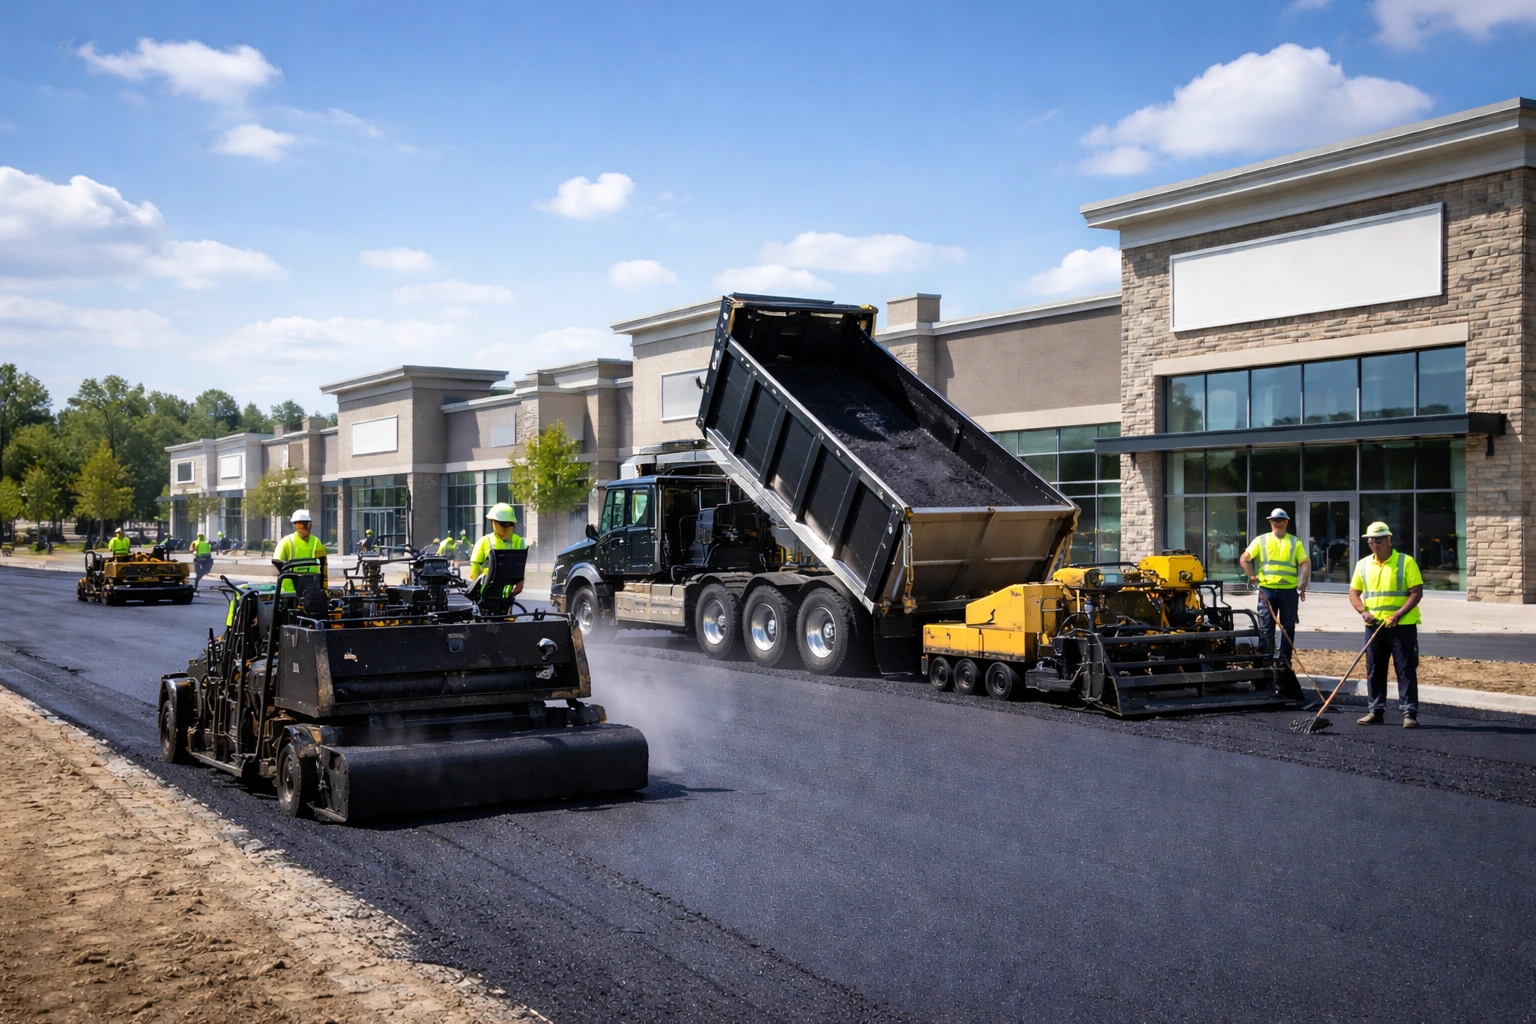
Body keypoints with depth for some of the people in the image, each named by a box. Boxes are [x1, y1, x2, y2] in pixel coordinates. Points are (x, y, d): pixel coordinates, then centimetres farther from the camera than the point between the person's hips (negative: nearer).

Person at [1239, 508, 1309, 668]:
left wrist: (1303, 586, -5)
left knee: (1288, 627, 4)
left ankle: (1285, 662, 12)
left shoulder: (1295, 542, 6)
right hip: (1267, 590, -1)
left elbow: (1306, 563, 0)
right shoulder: (1261, 540, 5)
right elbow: (1244, 559, 5)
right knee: (1266, 627, 0)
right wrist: (1252, 576, -1)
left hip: (1289, 591, 1)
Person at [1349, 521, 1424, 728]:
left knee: (1406, 670, -3)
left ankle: (1410, 713, 0)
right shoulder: (1363, 564, 8)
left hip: (1402, 626, -4)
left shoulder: (1406, 562, -5)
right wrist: (1363, 611, -7)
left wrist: (1398, 614, -18)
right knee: (1374, 671, 8)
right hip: (1374, 626, 4)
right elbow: (1354, 593, 11)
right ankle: (1375, 711, 16)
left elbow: (1417, 593, -8)